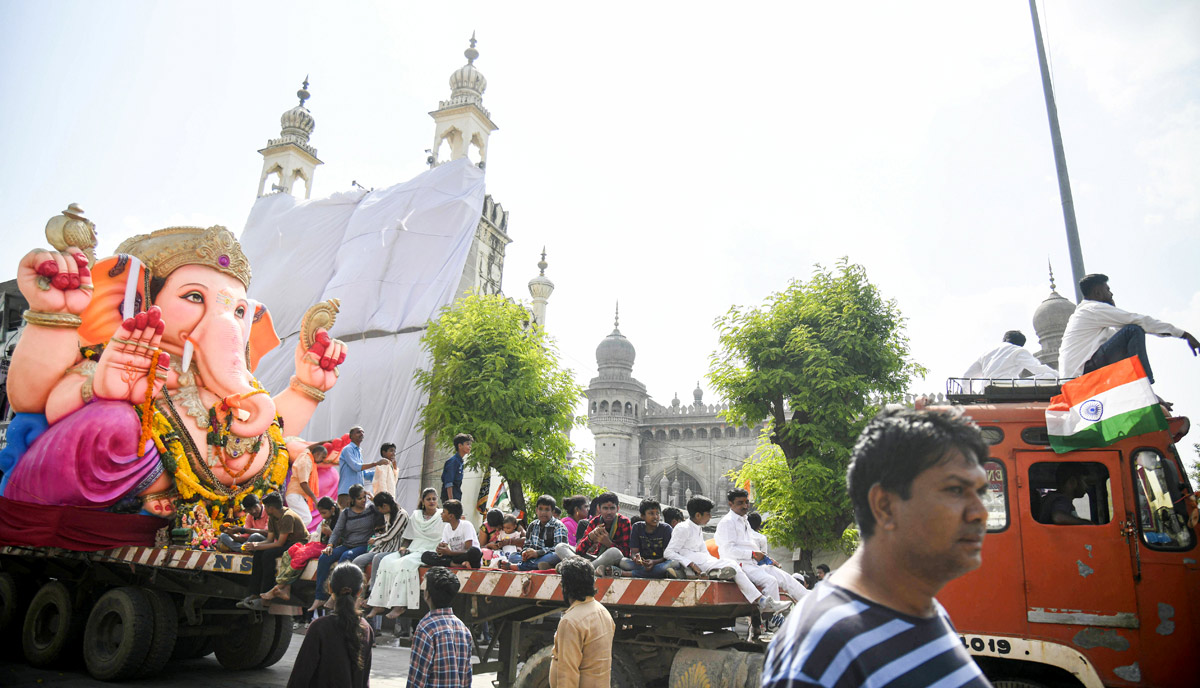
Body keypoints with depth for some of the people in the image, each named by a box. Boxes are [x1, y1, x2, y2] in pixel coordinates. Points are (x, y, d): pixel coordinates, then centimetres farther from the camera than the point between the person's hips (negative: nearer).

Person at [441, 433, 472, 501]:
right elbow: (448, 483, -18)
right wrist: (451, 500, -23)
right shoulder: (452, 461, -13)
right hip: (450, 496, -9)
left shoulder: (460, 461, 15)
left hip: (457, 497, 9)